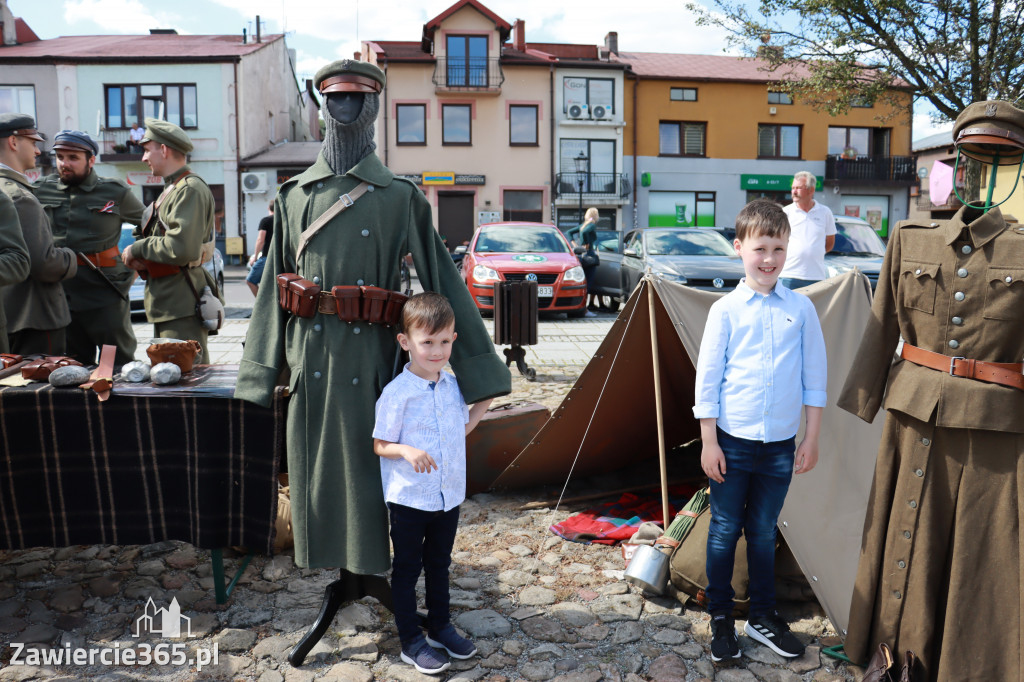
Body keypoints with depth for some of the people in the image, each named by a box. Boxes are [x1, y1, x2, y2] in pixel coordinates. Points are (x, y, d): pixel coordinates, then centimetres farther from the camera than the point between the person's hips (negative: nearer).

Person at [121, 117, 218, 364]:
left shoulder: (190, 189, -14)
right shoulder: (171, 189, 20)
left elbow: (183, 248, -25)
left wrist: (138, 249, -11)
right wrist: (142, 260, 6)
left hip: (182, 306, -11)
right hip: (167, 306, 11)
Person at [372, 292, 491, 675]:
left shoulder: (453, 386, 1)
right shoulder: (396, 393, -18)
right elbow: (380, 445, -12)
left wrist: (483, 402, 7)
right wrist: (406, 451, -30)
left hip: (449, 496, 6)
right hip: (408, 499, -5)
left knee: (439, 564, 21)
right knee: (407, 568, 10)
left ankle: (440, 626, 39)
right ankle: (411, 641, 25)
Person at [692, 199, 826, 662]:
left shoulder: (801, 308, 1)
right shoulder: (726, 309, -5)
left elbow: (814, 377, 5)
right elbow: (708, 378, -3)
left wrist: (812, 440, 5)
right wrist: (709, 442, -5)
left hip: (780, 445, 2)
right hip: (732, 442, -1)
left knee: (763, 532, 15)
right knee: (724, 532, 9)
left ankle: (763, 616, 31)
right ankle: (721, 616, 26)